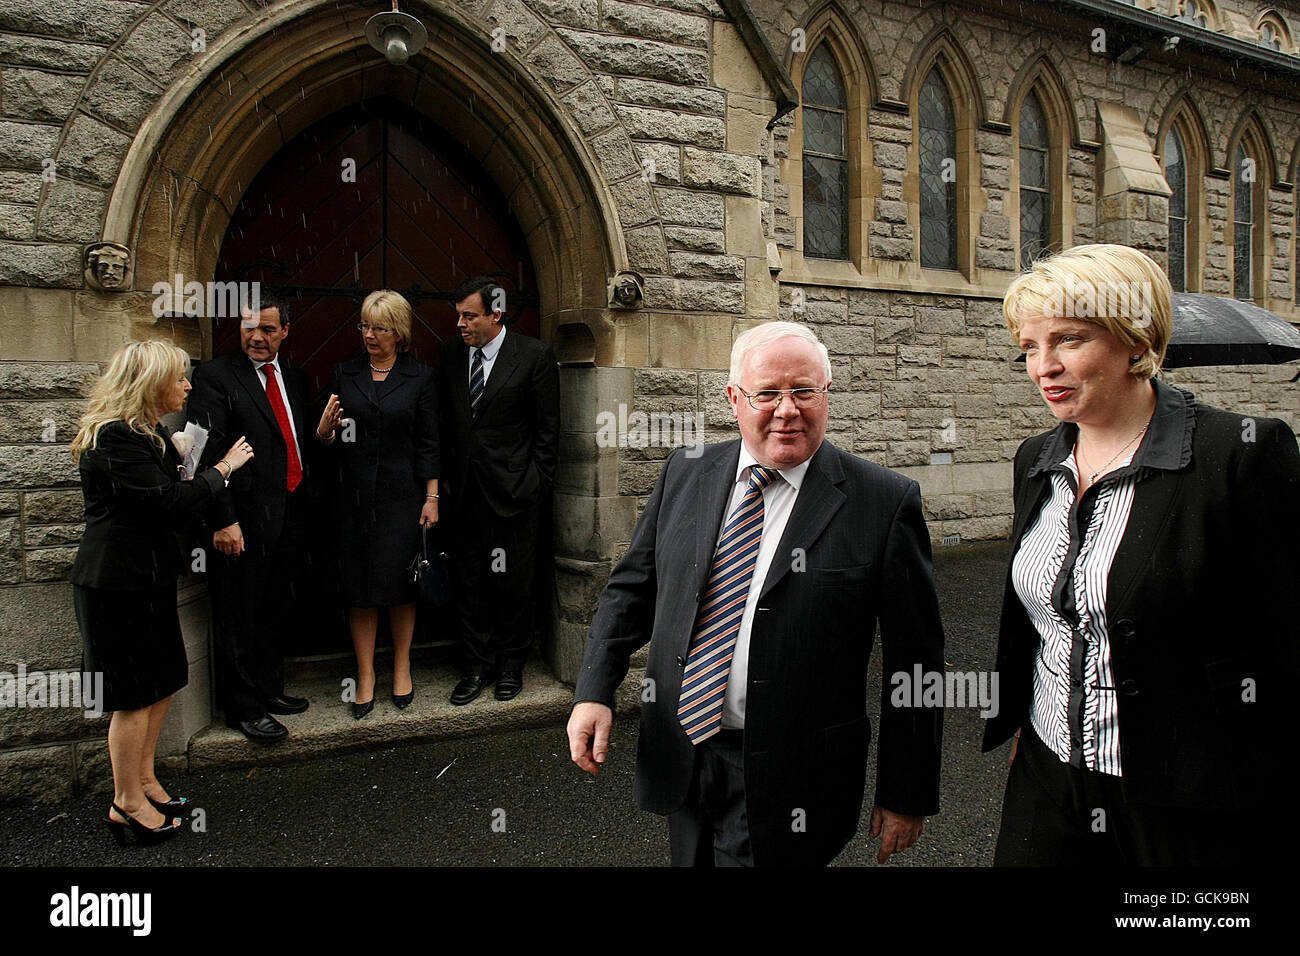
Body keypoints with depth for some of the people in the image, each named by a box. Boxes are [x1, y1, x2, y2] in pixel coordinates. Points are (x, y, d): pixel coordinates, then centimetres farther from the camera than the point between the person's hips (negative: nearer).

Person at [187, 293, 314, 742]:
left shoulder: (294, 378, 13)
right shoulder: (215, 376, -7)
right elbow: (207, 452, -14)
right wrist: (223, 519, -19)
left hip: (292, 515, 7)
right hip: (246, 517, -6)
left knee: (277, 612, 18)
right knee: (241, 618, 4)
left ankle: (270, 689, 33)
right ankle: (244, 708, 18)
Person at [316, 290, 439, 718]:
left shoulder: (420, 376, 2)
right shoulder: (344, 373, 7)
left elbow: (429, 442, 1)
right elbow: (327, 439, 10)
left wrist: (432, 498, -3)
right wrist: (325, 428, -14)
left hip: (403, 494, -2)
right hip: (355, 494, 2)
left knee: (401, 581, 5)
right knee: (360, 586, 4)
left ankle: (401, 668, 21)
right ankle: (365, 676, 15)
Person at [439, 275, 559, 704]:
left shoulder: (534, 355, -6)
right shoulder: (451, 354, 7)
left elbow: (547, 427, -4)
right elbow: (445, 423, 13)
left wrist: (538, 485, -6)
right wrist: (445, 477, 8)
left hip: (513, 491, -4)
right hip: (465, 492, 4)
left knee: (514, 583, 7)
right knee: (469, 581, 10)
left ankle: (511, 663, 24)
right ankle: (478, 665, 23)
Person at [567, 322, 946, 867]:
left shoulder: (885, 502, -12)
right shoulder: (685, 475, 1)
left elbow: (915, 662, -8)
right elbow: (632, 587, 7)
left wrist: (906, 796, -4)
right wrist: (594, 691, -6)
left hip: (789, 782, -4)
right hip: (681, 759, 5)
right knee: (690, 860, 22)